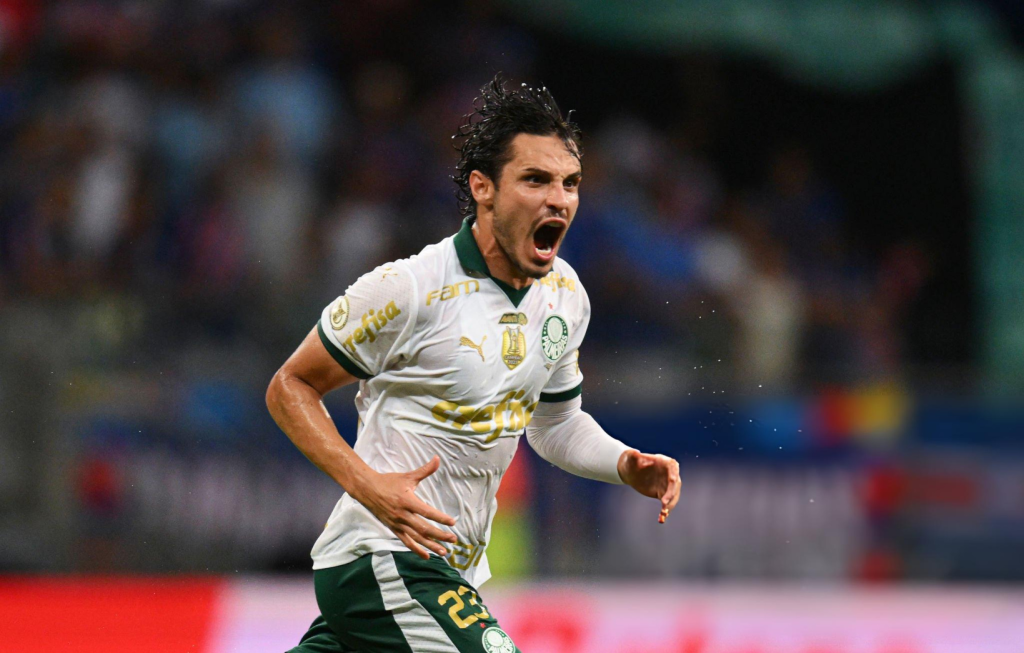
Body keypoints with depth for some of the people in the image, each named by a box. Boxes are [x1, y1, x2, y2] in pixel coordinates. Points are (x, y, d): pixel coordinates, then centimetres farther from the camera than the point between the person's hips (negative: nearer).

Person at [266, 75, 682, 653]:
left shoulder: (565, 295, 6)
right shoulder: (409, 290, -17)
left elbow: (556, 422, 22)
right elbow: (291, 387, -8)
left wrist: (628, 466, 3)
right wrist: (367, 483, -22)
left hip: (454, 574, 8)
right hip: (384, 560, -8)